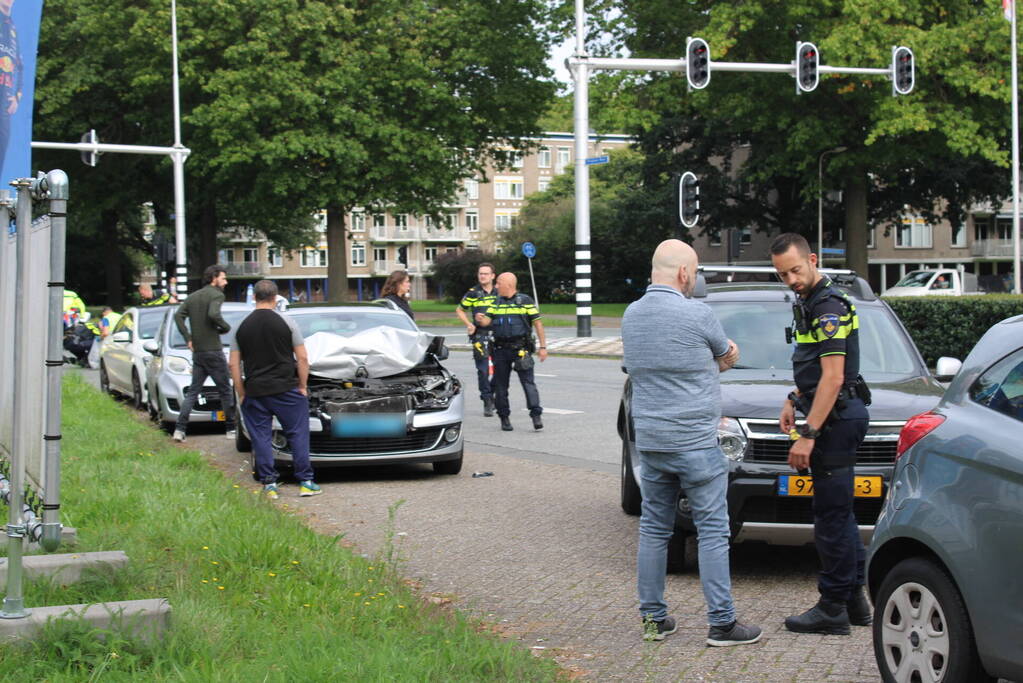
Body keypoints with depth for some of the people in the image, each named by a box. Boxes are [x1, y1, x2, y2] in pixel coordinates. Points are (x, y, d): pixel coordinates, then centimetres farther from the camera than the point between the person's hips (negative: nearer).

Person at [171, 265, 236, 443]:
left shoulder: (194, 297, 14)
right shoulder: (216, 295, -9)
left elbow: (178, 315, 6)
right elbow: (213, 314, -26)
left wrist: (188, 338, 5)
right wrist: (226, 327, -9)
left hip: (197, 352, 7)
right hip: (213, 350, -7)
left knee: (192, 391, 9)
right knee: (226, 390, 5)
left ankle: (179, 429, 0)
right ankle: (231, 428, 10)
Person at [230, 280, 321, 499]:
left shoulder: (241, 327, 4)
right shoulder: (286, 322, -3)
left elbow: (234, 365, 4)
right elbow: (302, 358, -4)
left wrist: (241, 394, 10)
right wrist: (302, 386, 5)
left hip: (255, 391, 2)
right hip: (286, 389, -2)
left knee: (261, 438, 8)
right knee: (298, 434, 6)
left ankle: (269, 484, 6)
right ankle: (305, 482, 5)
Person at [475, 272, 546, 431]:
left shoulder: (525, 301, 0)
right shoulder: (496, 303, 14)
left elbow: (538, 323, -1)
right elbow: (487, 321, 4)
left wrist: (543, 346, -7)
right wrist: (481, 319, -21)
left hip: (521, 348, -5)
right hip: (501, 350, 5)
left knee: (528, 382, -11)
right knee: (501, 384, 5)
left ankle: (536, 415, -13)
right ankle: (504, 417, 14)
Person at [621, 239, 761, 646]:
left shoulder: (631, 315, 8)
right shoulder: (696, 314, -12)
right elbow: (728, 356, 4)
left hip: (649, 441, 7)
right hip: (695, 441, -6)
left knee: (653, 528, 12)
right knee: (712, 531, 0)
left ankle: (653, 618, 16)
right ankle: (721, 623, 2)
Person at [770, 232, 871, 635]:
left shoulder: (829, 308, -17)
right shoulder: (809, 304, 15)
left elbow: (833, 378, -22)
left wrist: (808, 433, -24)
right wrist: (794, 400, 22)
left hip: (837, 417, -11)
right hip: (836, 417, 11)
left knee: (831, 515, -7)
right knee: (839, 512, 15)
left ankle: (833, 609, -2)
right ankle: (853, 599, 22)